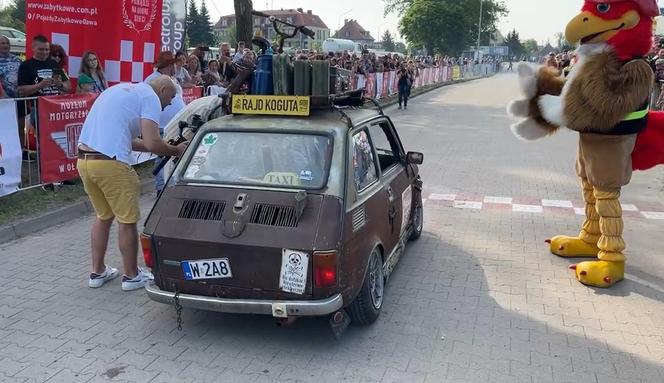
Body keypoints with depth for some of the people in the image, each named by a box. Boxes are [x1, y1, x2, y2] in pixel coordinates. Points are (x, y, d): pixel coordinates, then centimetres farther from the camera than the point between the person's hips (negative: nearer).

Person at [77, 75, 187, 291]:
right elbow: (152, 144, -14)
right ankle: (131, 275, 18)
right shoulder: (150, 97, -2)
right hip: (109, 164, -9)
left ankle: (97, 272, 31)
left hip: (84, 159, 9)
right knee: (127, 220, 6)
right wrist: (176, 150, 5)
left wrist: (163, 148, 23)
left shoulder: (121, 89, 25)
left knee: (103, 216, 23)